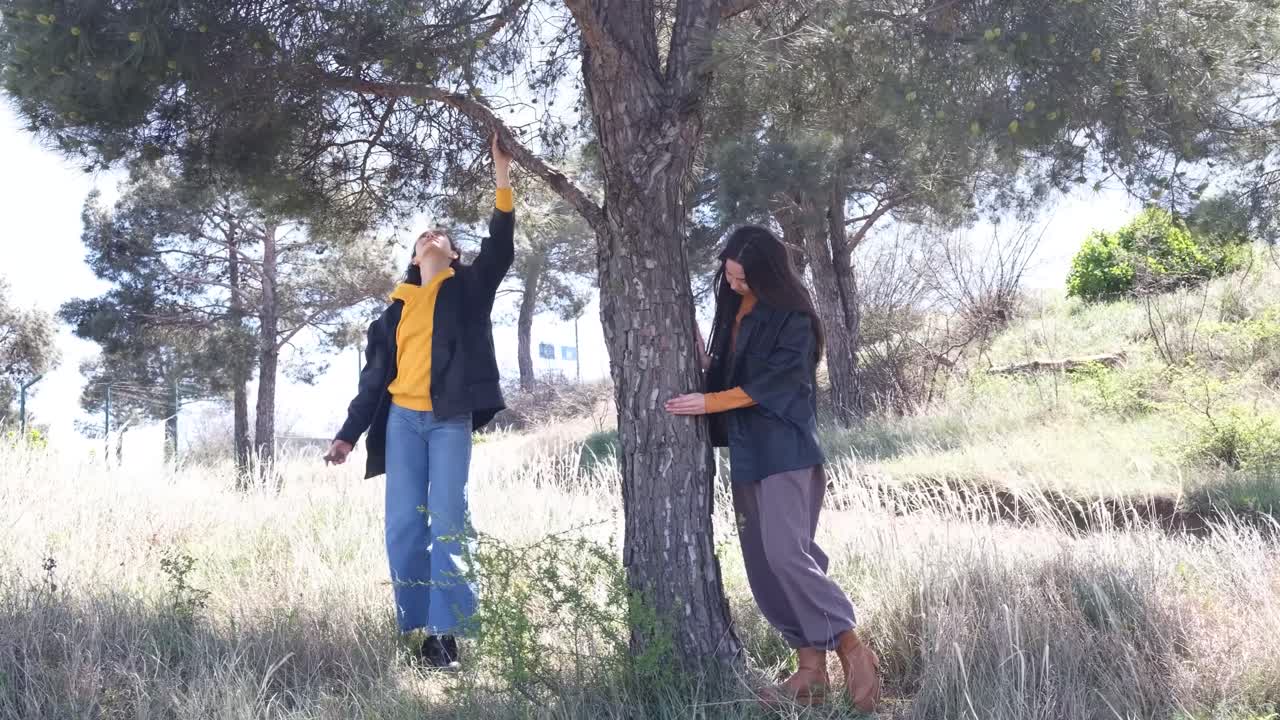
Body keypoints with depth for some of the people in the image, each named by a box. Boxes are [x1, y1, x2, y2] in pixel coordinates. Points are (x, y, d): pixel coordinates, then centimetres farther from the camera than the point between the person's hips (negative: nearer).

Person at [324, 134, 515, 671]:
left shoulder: (468, 288, 11)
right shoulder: (397, 305, 17)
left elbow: (500, 249, -6)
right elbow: (376, 372, 17)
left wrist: (502, 182, -14)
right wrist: (349, 432, 12)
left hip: (450, 420, -3)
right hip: (402, 420, 3)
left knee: (448, 525, -6)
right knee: (403, 527, 0)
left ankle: (445, 634, -5)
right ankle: (415, 630, 6)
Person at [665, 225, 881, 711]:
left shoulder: (792, 317, -9)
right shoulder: (733, 310, 14)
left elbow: (772, 383, -15)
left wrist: (708, 403, -13)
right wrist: (700, 358, -2)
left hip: (785, 450, -8)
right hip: (747, 451, 8)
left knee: (784, 553, -18)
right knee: (761, 563, 3)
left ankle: (853, 650, -8)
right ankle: (811, 668, 7)